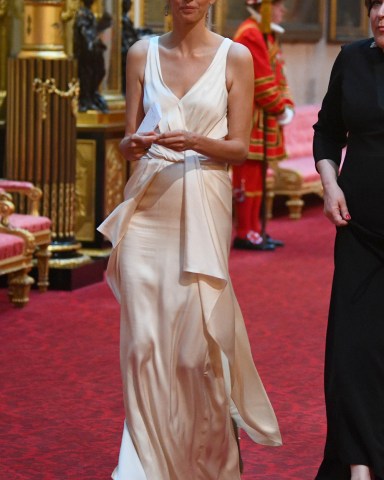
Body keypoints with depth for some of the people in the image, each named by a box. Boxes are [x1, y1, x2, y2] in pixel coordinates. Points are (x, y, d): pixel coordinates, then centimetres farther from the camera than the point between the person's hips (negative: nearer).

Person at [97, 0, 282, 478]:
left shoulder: (235, 58, 1)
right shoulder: (142, 54, 8)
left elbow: (239, 148, 0)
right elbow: (129, 140, 9)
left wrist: (194, 142, -19)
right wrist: (135, 144, -15)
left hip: (203, 209, -2)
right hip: (146, 208, 2)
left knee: (198, 334, -2)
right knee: (143, 337, -3)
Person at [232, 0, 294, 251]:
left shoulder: (268, 34, 17)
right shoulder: (250, 35, -16)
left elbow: (278, 75, 18)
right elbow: (262, 81, -20)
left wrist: (287, 106, 4)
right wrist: (279, 110, -12)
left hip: (266, 120, 10)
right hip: (250, 119, -10)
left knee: (257, 175, 13)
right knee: (248, 173, -6)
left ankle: (254, 229, 19)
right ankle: (245, 233, -2)